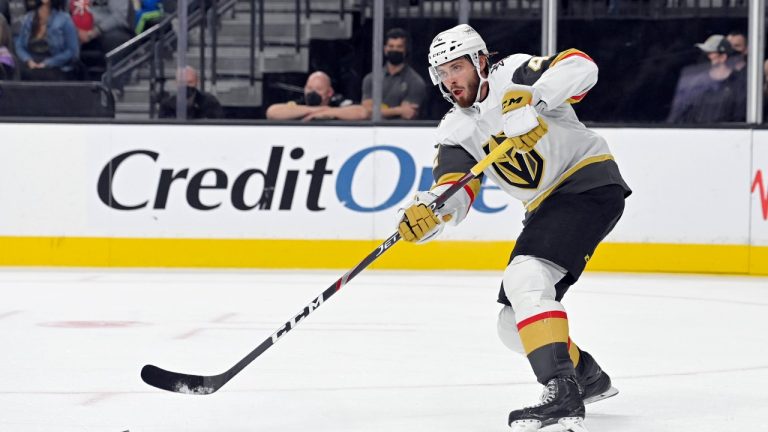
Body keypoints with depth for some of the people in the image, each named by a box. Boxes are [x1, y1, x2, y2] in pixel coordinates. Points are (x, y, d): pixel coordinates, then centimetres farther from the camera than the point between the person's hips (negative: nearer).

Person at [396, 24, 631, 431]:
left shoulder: (513, 74, -8)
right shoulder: (456, 130, 8)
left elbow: (580, 67, -24)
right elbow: (454, 195, -5)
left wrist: (533, 101, -37)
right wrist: (428, 211, -28)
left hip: (589, 183, -9)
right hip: (546, 208, 9)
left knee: (524, 276, -29)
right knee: (513, 324, 9)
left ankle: (563, 393, -38)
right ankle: (587, 377, 32)